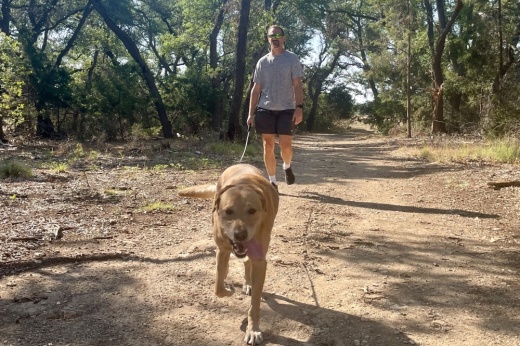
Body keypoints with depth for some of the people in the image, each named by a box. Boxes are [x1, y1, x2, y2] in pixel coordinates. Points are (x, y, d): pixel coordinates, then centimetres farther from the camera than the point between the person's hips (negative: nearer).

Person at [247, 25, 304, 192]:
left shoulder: (292, 59, 3)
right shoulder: (262, 62, 11)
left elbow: (297, 85, -3)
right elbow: (256, 89, 11)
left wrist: (299, 107, -16)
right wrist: (251, 113, 4)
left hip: (286, 109, -2)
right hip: (265, 109, 2)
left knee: (285, 145, -8)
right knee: (268, 145, 2)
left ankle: (287, 167, 24)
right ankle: (272, 181, 11)